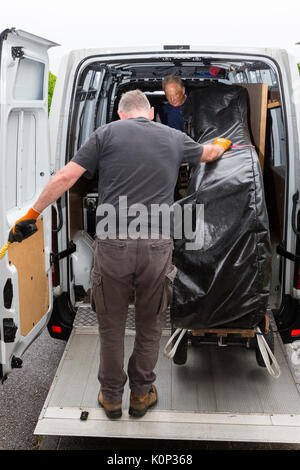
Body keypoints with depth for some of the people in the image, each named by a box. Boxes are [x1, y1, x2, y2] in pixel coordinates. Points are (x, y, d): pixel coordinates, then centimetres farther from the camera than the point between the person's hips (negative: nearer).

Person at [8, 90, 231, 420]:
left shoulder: (107, 133, 6)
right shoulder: (173, 138, 14)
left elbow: (65, 177, -2)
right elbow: (208, 154, 35)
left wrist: (31, 214, 6)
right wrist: (222, 144, 59)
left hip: (112, 244, -1)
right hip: (157, 247, 2)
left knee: (111, 324, 16)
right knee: (149, 324, 20)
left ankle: (111, 396, 32)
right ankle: (141, 394, 35)